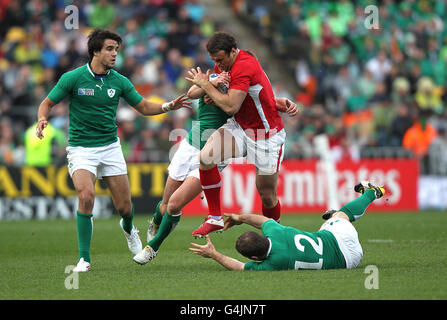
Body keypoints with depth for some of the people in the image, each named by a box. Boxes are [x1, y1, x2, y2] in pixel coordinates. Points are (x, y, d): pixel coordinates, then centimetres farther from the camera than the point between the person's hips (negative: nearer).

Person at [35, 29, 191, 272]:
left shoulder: (119, 81, 1)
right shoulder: (73, 78, -8)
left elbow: (144, 107, 10)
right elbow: (48, 103, 1)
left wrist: (168, 106, -7)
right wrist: (42, 120, -21)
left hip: (110, 147, 3)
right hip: (81, 149, -3)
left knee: (124, 206, 1)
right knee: (86, 195, -26)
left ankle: (128, 227, 41)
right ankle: (84, 259, -16)